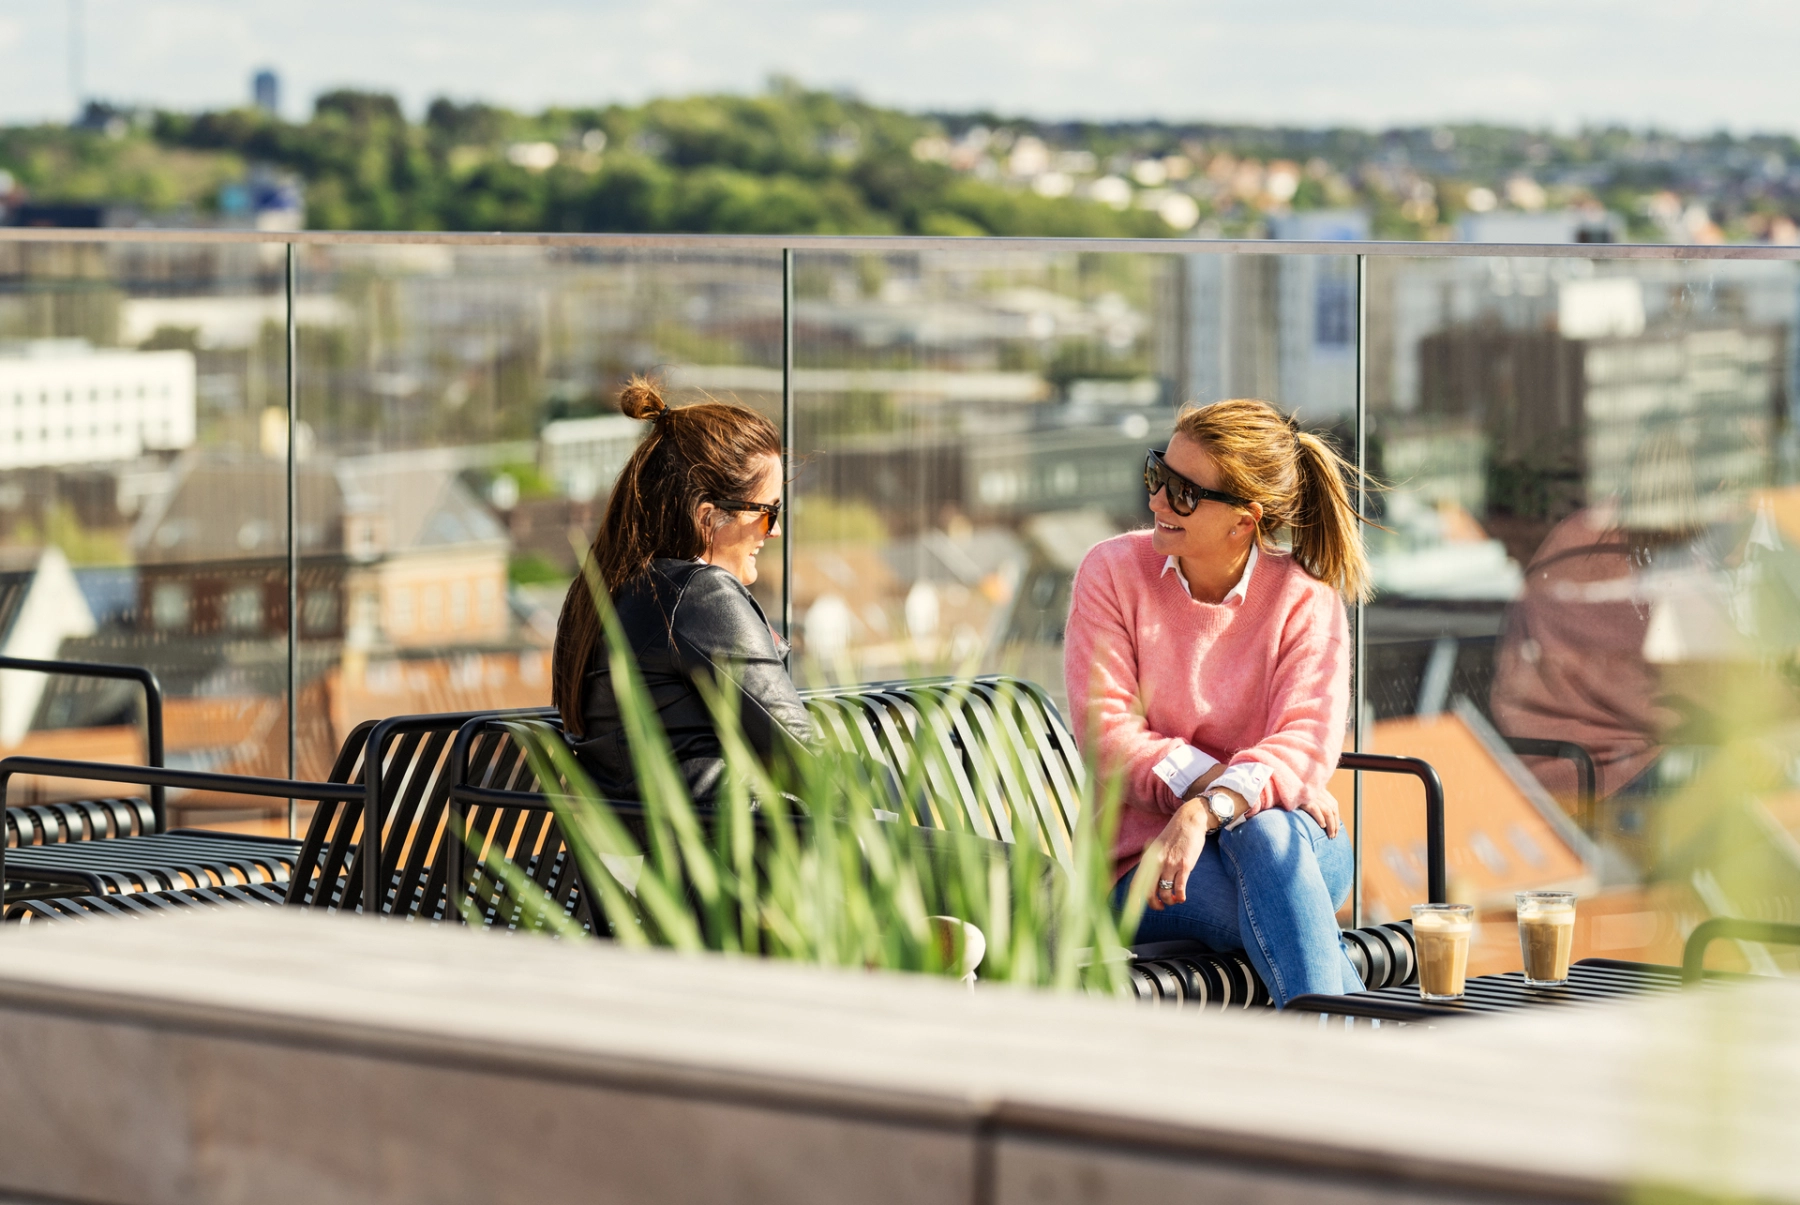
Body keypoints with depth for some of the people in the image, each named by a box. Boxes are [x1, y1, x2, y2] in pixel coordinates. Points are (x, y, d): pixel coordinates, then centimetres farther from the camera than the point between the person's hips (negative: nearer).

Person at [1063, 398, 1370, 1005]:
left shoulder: (1305, 601, -2)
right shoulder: (1113, 572, 0)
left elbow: (1307, 743, -17)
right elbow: (1105, 733, -8)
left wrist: (1206, 812, -35)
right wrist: (1206, 779, -24)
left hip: (1295, 844, 1)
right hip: (1145, 859, -1)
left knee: (1264, 831, -37)